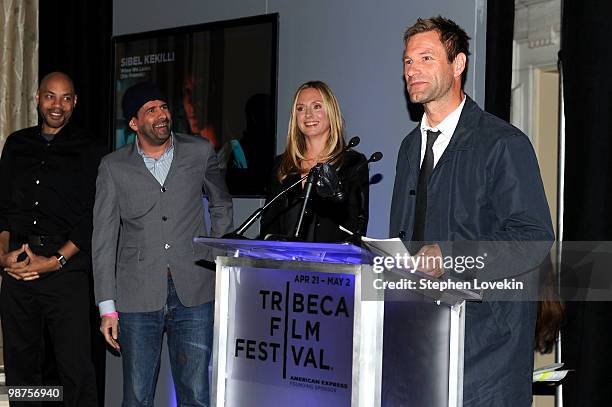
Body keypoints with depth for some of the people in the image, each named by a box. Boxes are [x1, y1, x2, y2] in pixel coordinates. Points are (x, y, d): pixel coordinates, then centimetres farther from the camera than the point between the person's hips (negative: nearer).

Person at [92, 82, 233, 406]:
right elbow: (103, 240, 4)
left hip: (194, 294, 0)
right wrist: (107, 308, -1)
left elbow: (222, 205, 21)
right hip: (138, 298, 0)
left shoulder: (200, 152, 6)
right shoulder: (113, 167, 3)